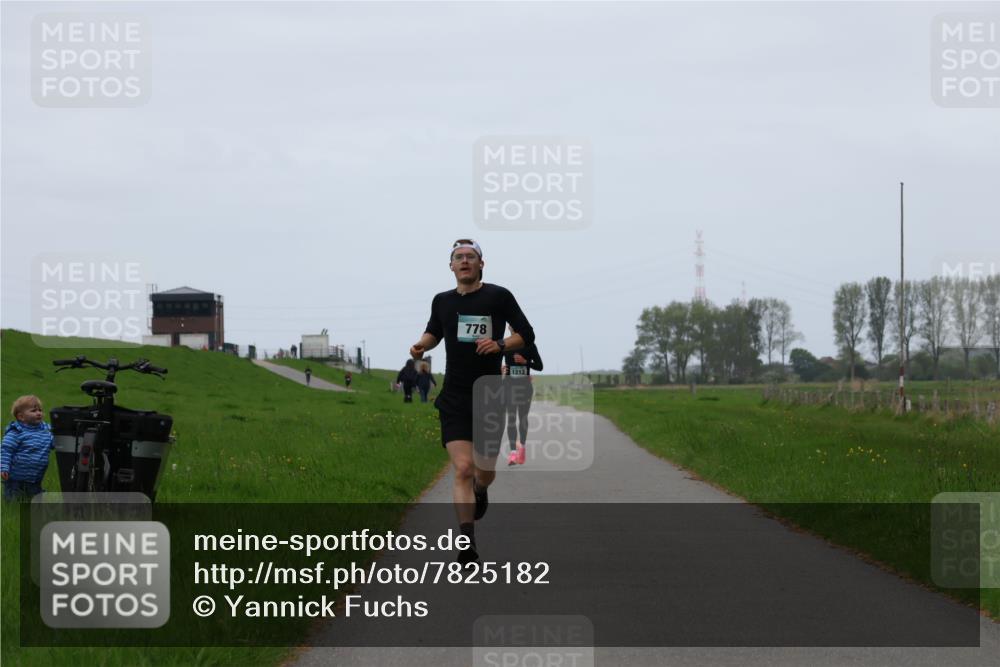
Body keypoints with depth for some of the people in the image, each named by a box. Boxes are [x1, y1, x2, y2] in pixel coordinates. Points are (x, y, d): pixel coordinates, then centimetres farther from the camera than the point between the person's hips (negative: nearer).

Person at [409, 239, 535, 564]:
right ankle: (467, 543, -14)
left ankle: (480, 490, 48)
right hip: (454, 400, 1)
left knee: (484, 471, 9)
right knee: (463, 468, -14)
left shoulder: (498, 296, -2)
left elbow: (526, 334, 2)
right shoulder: (442, 301, 8)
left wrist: (501, 344, -16)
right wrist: (422, 345, 5)